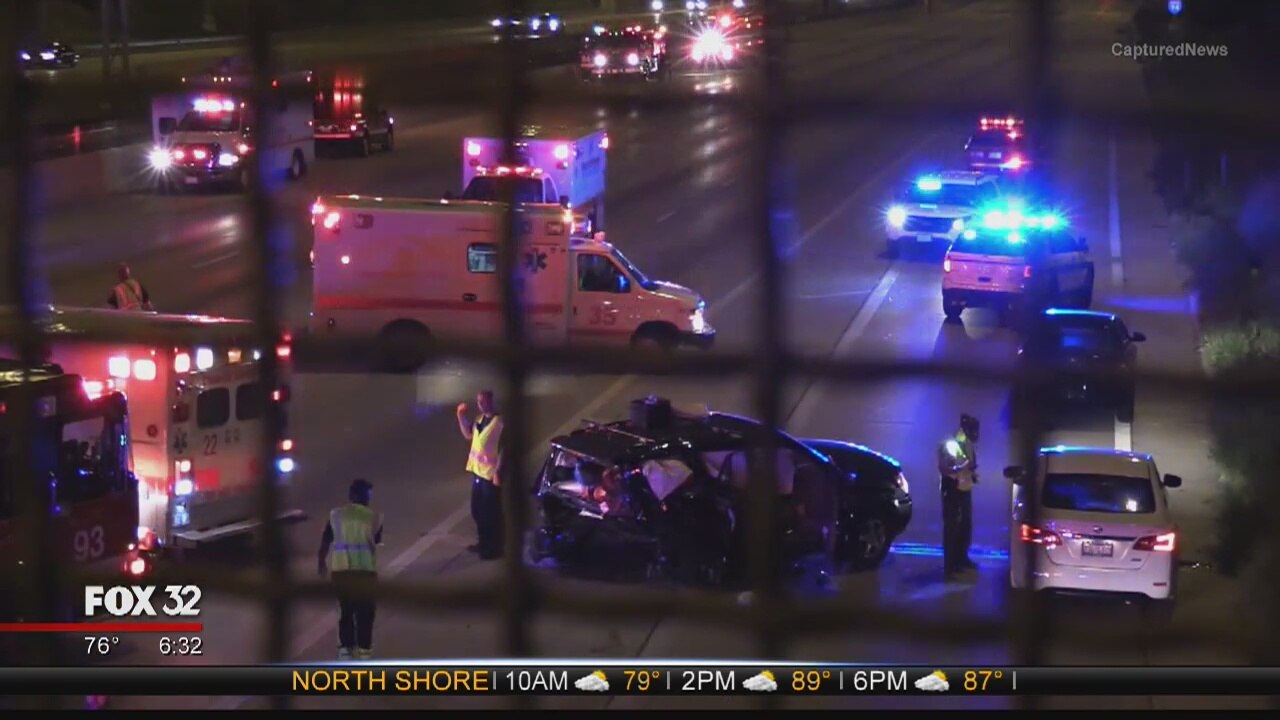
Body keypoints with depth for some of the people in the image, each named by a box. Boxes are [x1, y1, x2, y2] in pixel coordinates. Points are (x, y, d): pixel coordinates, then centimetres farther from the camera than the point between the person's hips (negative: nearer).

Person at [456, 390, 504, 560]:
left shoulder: (500, 422, -16)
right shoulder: (480, 419, 9)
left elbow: (503, 449, -17)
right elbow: (468, 434, 23)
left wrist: (498, 472, -20)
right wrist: (461, 415, 11)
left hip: (490, 474, -8)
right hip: (477, 471, 8)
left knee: (491, 513, -1)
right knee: (477, 510, 16)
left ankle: (494, 548, 7)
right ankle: (483, 542, 29)